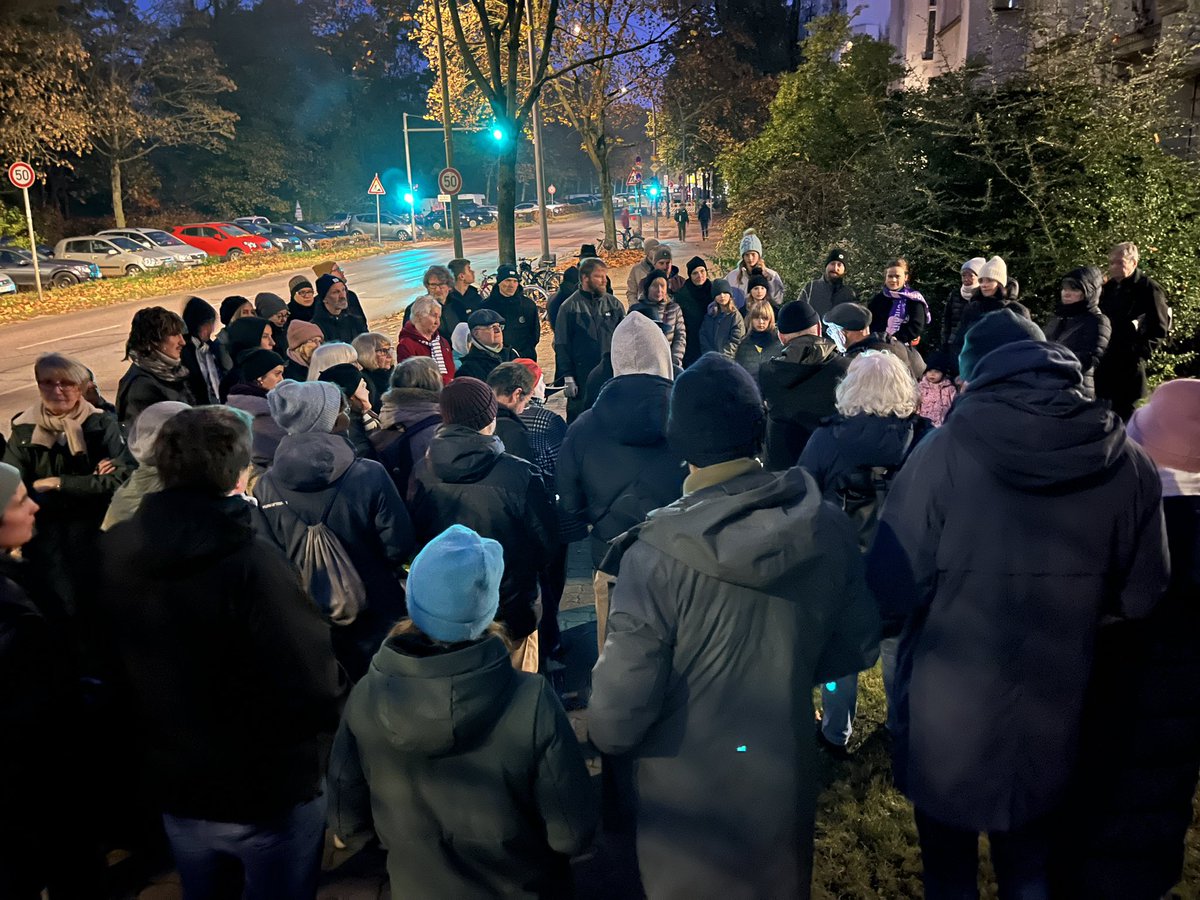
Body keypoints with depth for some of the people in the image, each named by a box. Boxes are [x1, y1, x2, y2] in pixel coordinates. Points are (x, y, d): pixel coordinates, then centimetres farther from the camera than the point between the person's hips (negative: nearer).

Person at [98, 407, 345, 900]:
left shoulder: (115, 550, -8)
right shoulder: (252, 561, -30)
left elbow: (111, 664, 5)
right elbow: (315, 689, -31)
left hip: (174, 789, 6)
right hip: (270, 793, -5)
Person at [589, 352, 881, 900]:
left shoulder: (656, 555, -29)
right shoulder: (827, 529, -16)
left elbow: (617, 719, -25)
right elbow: (858, 647, -1)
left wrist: (604, 734, -2)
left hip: (689, 793, -3)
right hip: (788, 779, 3)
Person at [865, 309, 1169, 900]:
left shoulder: (944, 452, -20)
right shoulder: (1128, 463, -10)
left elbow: (891, 589, -19)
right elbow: (1139, 595, -1)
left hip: (947, 716, -2)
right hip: (1051, 717, 3)